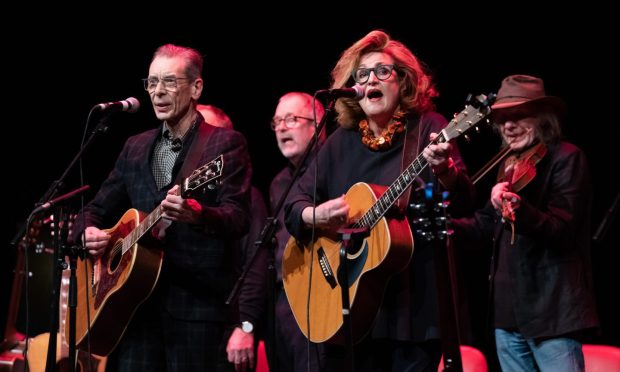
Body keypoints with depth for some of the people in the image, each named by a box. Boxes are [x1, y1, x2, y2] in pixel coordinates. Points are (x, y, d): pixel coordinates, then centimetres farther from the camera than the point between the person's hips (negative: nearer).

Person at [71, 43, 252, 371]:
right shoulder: (135, 148, 17)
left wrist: (195, 214, -32)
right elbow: (98, 208, 22)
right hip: (138, 295, 5)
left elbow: (238, 219, -12)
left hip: (196, 301, -5)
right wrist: (89, 231, -2)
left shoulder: (226, 143, -1)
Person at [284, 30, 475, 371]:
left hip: (415, 301, -4)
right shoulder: (340, 142, 10)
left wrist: (443, 170, -34)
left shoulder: (427, 129, -2)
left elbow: (463, 202, -12)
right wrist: (315, 216, -13)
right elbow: (294, 204, 10)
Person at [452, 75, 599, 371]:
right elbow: (487, 224, 25)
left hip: (550, 307, -9)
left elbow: (563, 230, -18)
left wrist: (521, 210, -35)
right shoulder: (510, 165, 17)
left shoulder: (566, 158, -8)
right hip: (509, 307, 9)